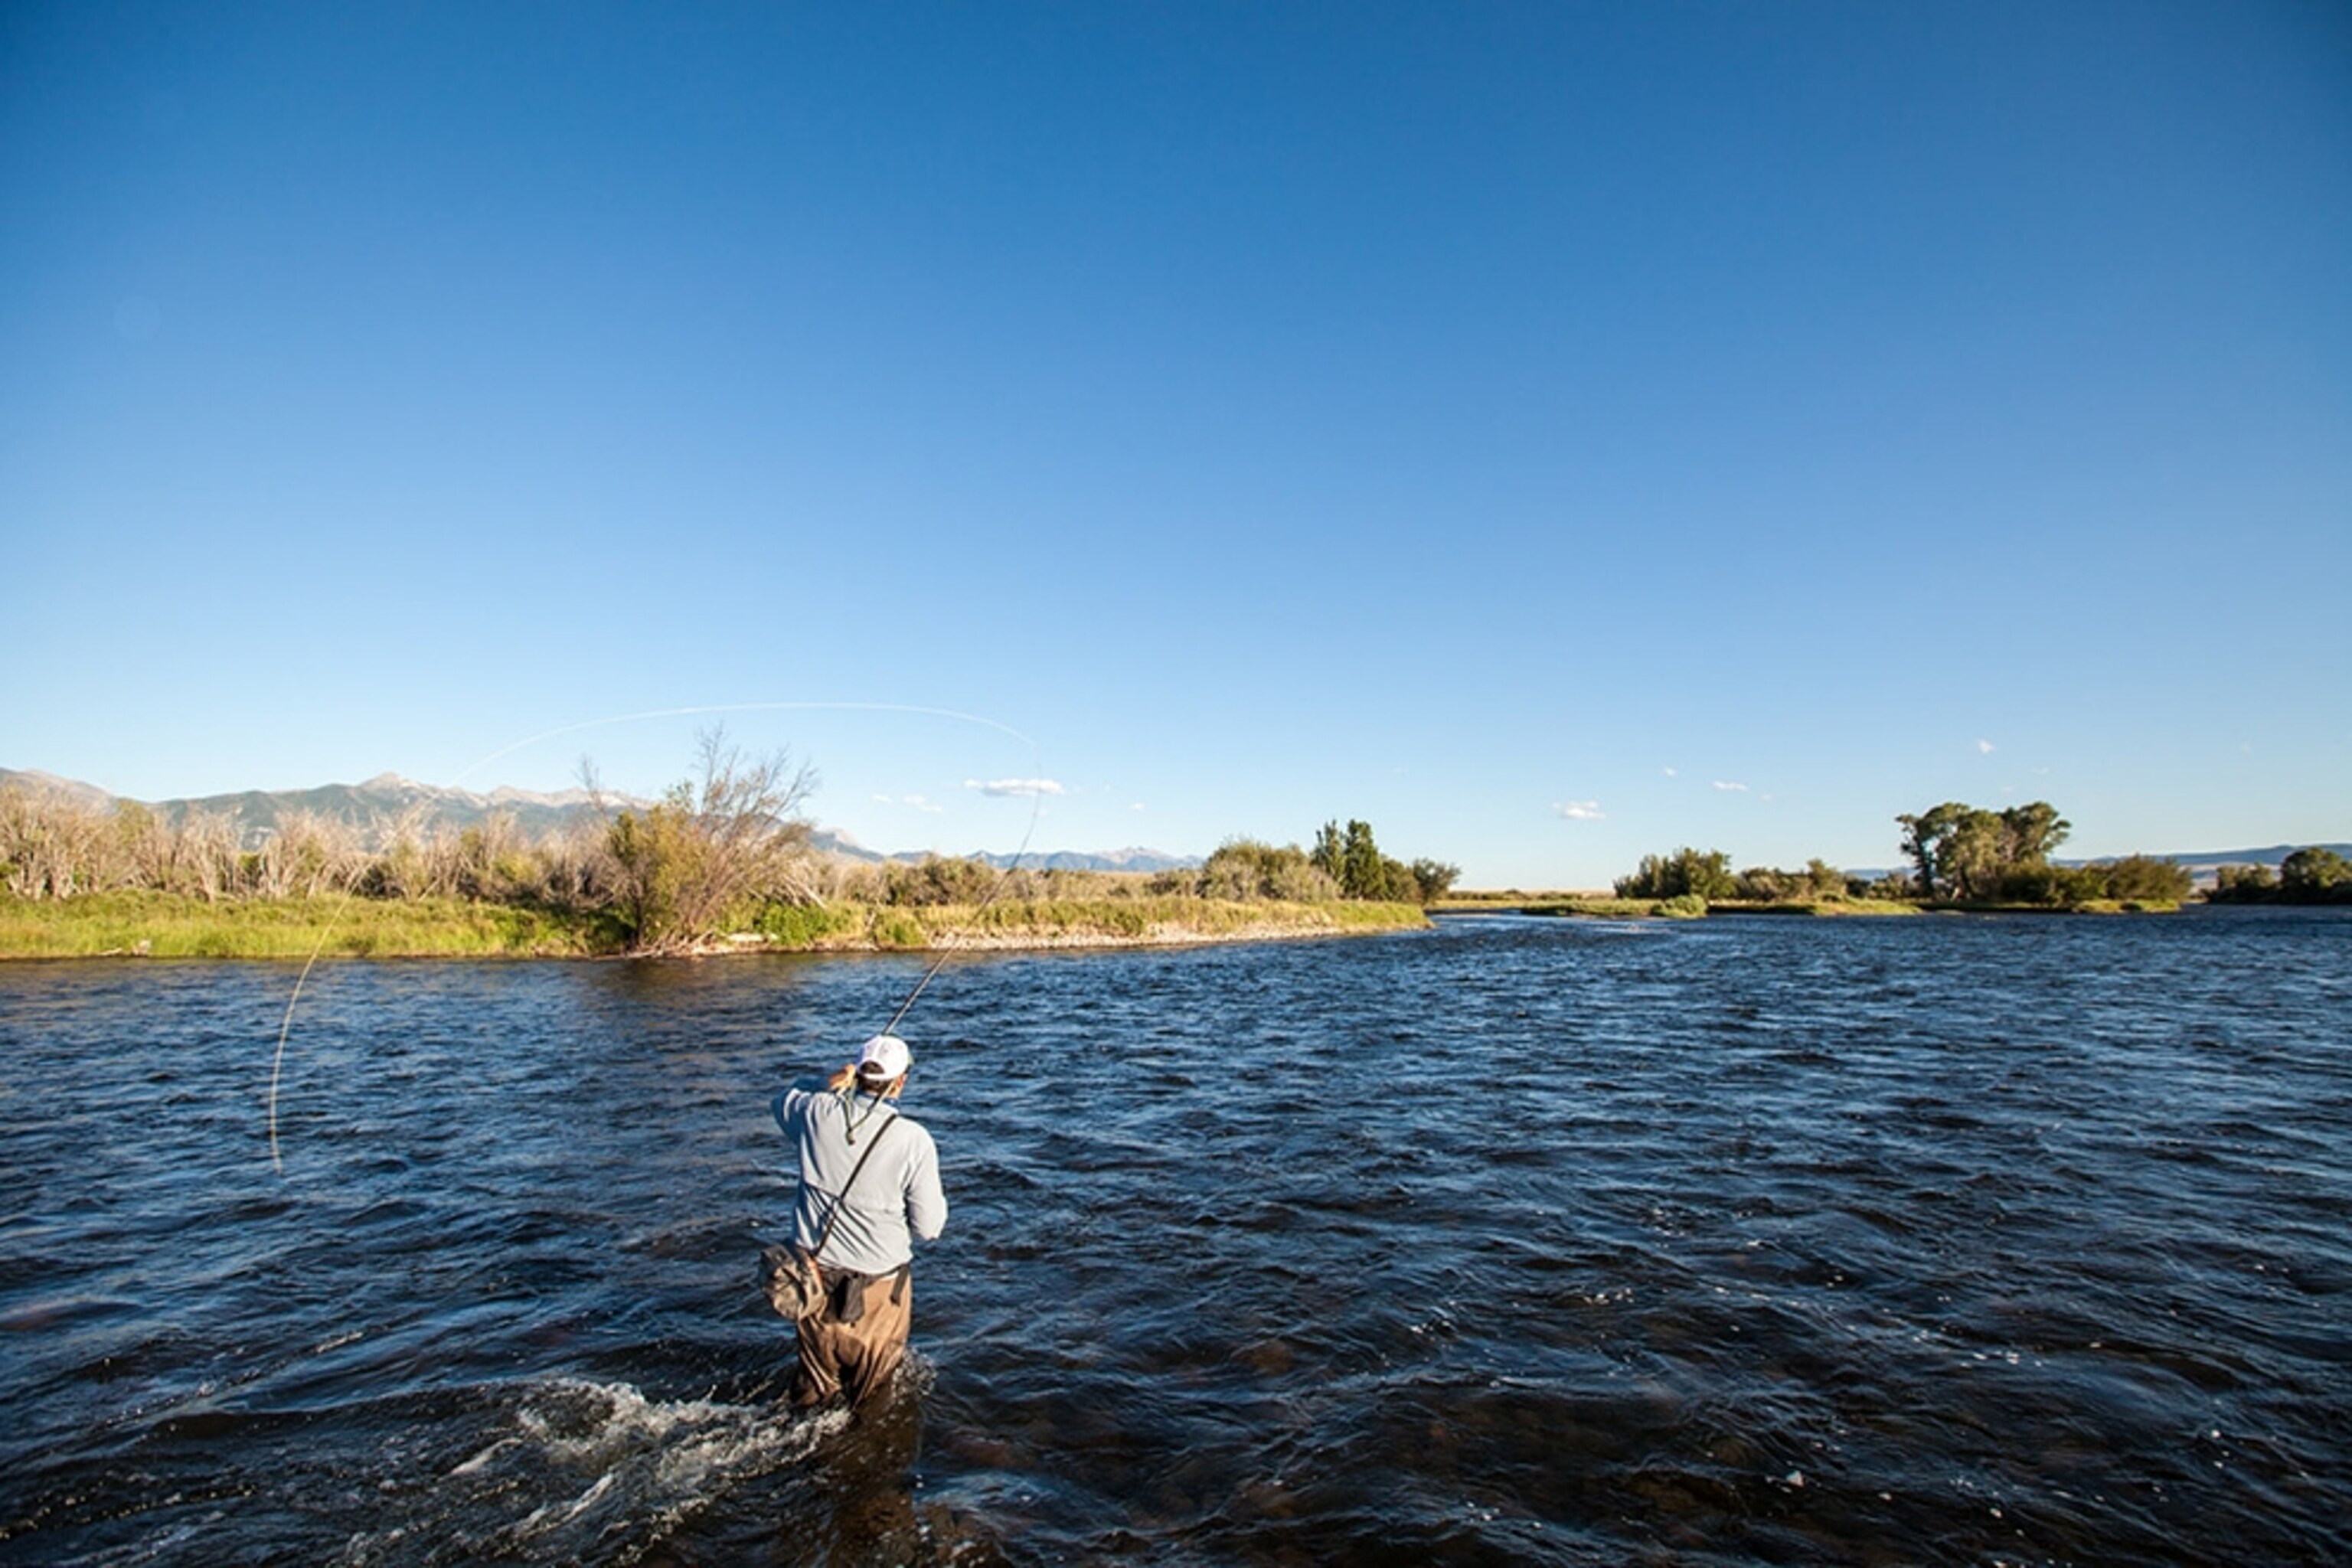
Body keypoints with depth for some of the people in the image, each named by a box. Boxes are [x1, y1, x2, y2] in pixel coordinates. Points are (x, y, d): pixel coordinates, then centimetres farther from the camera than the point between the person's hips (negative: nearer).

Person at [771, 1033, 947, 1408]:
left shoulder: (817, 1113, -14)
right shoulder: (913, 1139, -23)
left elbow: (784, 1102, 13)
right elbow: (929, 1226, -16)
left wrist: (826, 1086, -1)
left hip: (813, 1270, 4)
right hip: (876, 1282, -3)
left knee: (814, 1386, 26)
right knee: (872, 1396, 22)